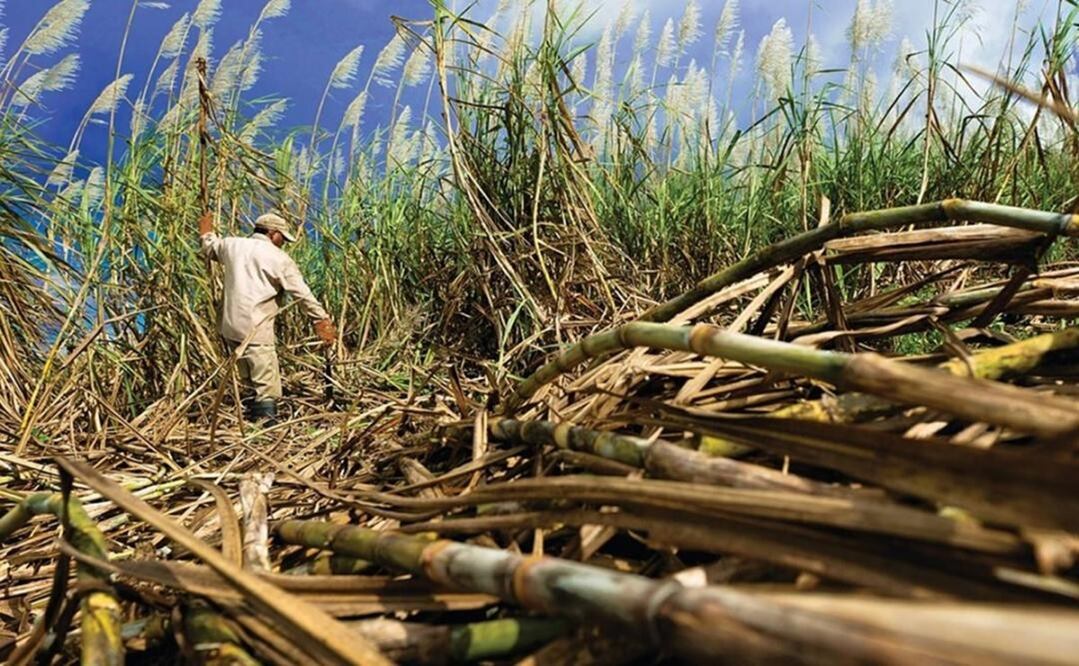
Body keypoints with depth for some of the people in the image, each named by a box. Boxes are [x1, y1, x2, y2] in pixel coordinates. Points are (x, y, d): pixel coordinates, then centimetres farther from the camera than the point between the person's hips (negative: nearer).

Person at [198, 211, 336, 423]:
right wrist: (323, 320, -2)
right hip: (256, 328, -7)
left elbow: (210, 248, 33)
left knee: (250, 383, 19)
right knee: (267, 386, -6)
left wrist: (206, 233, 54)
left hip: (230, 326, 7)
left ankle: (253, 418, 27)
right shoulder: (279, 258, -4)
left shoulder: (233, 245, 12)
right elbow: (303, 294, -5)